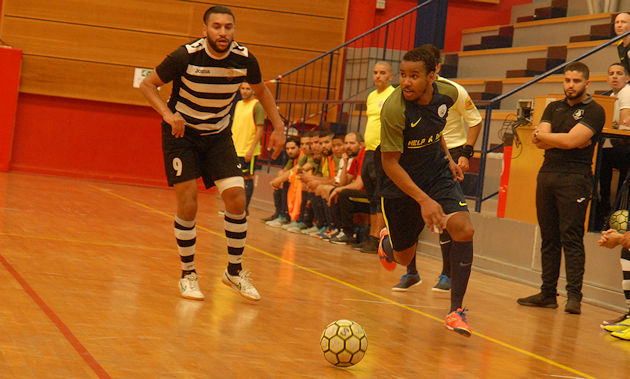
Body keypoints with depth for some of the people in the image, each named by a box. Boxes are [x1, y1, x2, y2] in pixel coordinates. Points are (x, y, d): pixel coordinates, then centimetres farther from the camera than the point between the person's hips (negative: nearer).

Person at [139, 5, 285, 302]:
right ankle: (188, 275, 10)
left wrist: (278, 127, 3)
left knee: (237, 199, -10)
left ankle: (234, 271, 9)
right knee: (187, 204, -9)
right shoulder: (186, 56, -22)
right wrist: (169, 115, -27)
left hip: (218, 136, 3)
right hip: (181, 133, -3)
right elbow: (147, 84, -12)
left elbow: (261, 90, 10)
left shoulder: (244, 59, -12)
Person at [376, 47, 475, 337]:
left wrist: (447, 159, 11)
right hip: (401, 184, -3)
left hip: (438, 174, 4)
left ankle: (456, 310, -10)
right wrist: (423, 200, -32)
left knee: (464, 230, -21)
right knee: (403, 258, 10)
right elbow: (390, 163, -25)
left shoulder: (447, 93, -12)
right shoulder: (394, 109, -29)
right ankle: (387, 240, 51)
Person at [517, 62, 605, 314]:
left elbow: (572, 140, -14)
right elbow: (538, 142, 6)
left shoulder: (594, 111, -1)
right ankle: (548, 293, 11)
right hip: (547, 175, 6)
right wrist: (564, 140, -7)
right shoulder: (554, 108, 18)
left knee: (571, 237, -11)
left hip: (575, 178, -6)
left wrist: (543, 134, 0)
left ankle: (574, 295, -11)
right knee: (549, 238, 7)